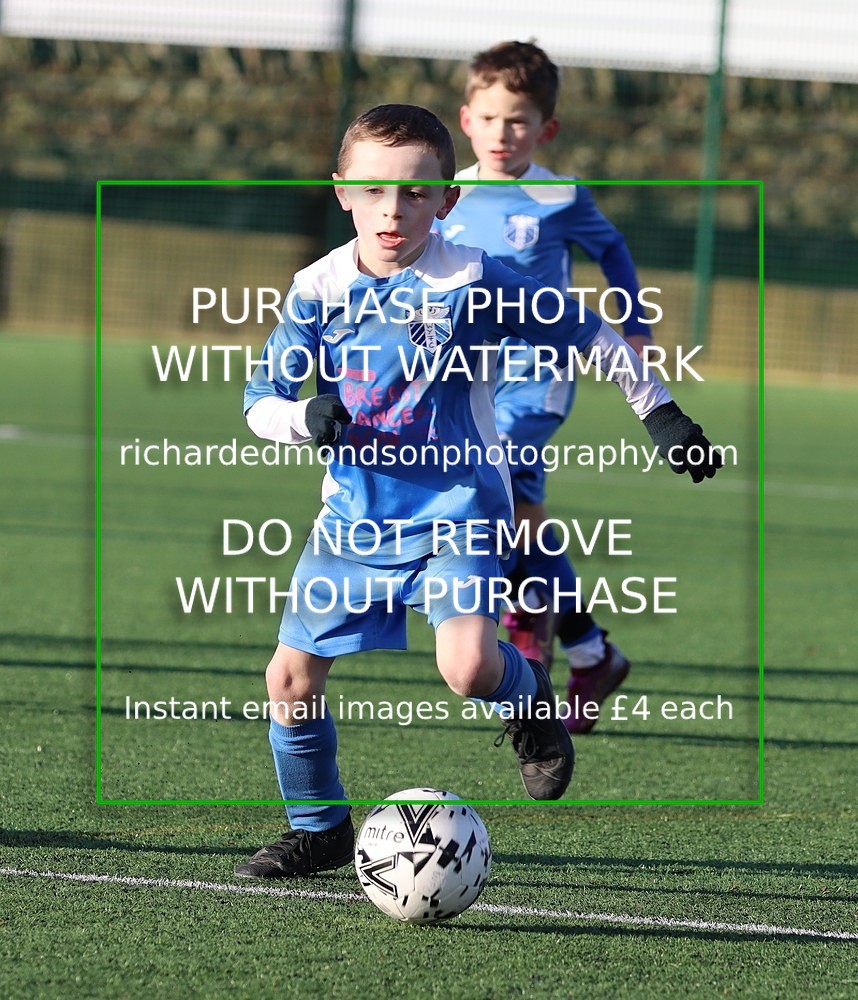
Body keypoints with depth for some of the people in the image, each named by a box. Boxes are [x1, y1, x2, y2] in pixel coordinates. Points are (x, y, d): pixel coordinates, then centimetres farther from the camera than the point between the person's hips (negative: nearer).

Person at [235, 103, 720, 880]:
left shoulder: (472, 284, -12)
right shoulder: (318, 292, -3)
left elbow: (586, 336, -1)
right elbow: (260, 400, 1)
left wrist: (660, 413, 2)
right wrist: (305, 420, -21)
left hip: (457, 511, -4)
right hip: (355, 515, 4)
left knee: (468, 665, -25)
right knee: (292, 675, 0)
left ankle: (529, 700, 12)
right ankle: (319, 829, 23)